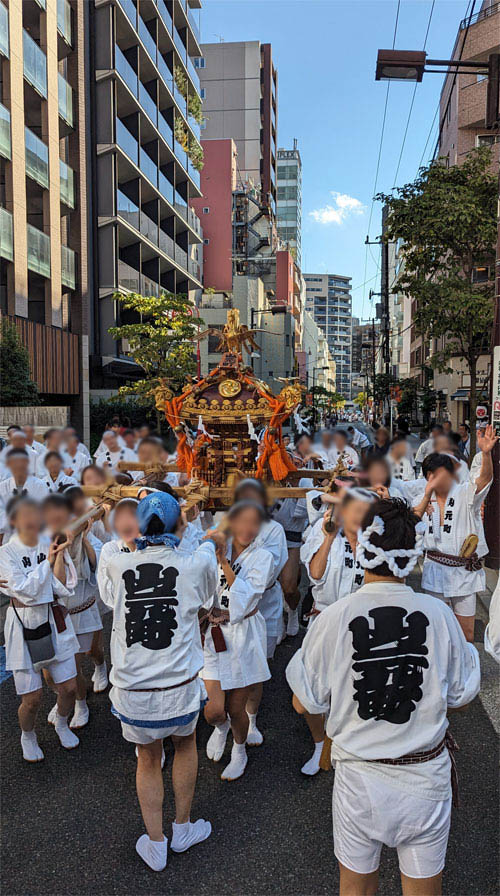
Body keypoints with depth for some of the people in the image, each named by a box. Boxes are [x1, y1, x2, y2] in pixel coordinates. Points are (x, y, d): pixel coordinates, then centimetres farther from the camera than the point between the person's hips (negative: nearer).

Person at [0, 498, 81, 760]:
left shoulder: (51, 544, -2)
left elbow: (64, 588, -8)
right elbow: (27, 591, -19)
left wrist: (60, 556, -18)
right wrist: (49, 560, -19)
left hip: (54, 623, 3)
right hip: (23, 626, -3)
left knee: (69, 687, 8)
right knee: (32, 698, 3)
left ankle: (61, 724, 39)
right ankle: (27, 736, 35)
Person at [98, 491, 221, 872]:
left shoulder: (118, 565, -9)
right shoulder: (195, 564, -12)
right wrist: (209, 543, 31)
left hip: (133, 693, 1)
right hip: (180, 689, -1)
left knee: (148, 760, 25)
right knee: (186, 743, 29)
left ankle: (156, 846, 37)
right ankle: (182, 829, 42)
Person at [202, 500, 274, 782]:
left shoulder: (263, 557, -5)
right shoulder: (216, 549, 0)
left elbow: (245, 599, -16)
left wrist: (226, 564, -19)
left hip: (244, 637, -1)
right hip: (213, 635, 1)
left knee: (236, 709, 10)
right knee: (215, 710, -6)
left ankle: (240, 750, 42)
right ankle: (221, 727, 33)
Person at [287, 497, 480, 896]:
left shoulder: (335, 618, -18)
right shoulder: (438, 613, -14)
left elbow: (304, 703, -7)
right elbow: (461, 698, -1)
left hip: (359, 777, -1)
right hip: (426, 775, 1)